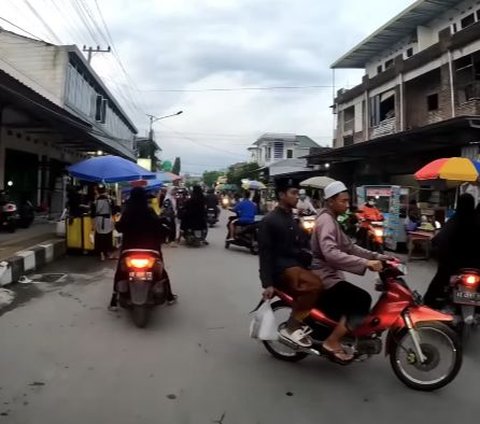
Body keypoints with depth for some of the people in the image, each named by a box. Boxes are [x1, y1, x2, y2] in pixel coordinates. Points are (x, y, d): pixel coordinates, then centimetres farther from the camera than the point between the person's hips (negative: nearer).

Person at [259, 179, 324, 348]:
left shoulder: (292, 220, 22)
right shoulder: (269, 221, -6)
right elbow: (264, 253, -11)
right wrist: (267, 283, -18)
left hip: (297, 264, 9)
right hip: (282, 268, -9)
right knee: (315, 284, -33)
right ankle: (290, 327, -21)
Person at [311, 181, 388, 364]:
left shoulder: (332, 220, 17)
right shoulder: (326, 220, -17)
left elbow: (349, 247, 16)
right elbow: (330, 254, -33)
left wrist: (378, 257, 6)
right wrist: (365, 263, -38)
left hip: (330, 275, 10)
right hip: (324, 278, -10)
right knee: (362, 299, -18)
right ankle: (332, 342, -12)